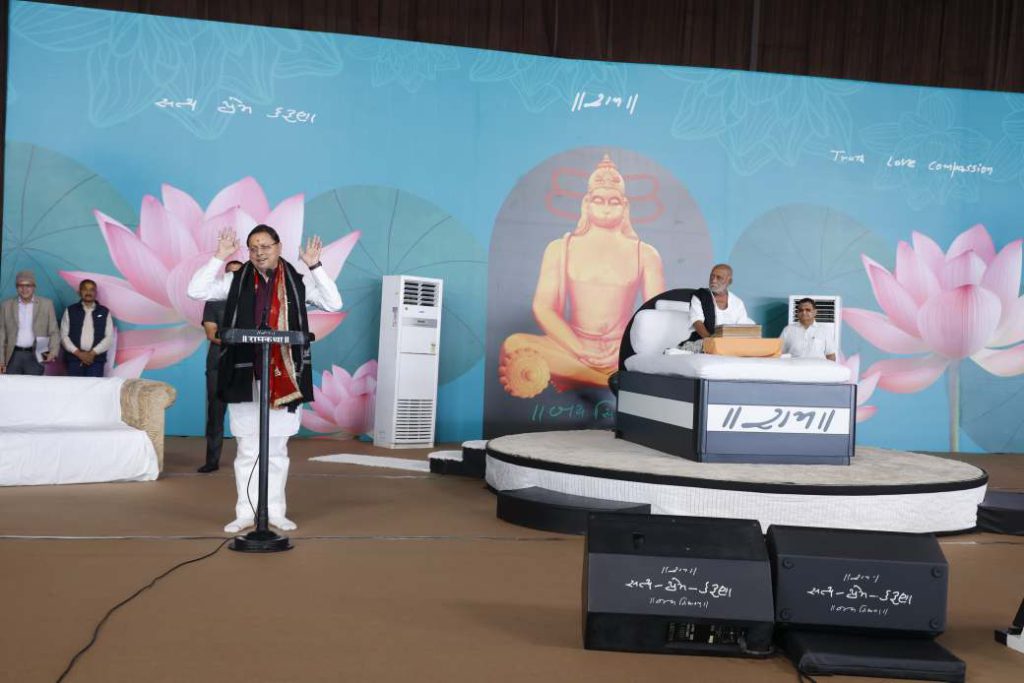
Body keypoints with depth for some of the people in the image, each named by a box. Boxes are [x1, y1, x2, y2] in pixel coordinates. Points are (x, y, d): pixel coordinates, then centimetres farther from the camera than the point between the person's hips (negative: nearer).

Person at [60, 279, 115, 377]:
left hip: (96, 359, 0)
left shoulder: (104, 312, 9)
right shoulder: (70, 311, 10)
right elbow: (64, 335, 5)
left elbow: (109, 337, 3)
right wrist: (78, 353, -8)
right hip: (74, 358, 0)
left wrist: (93, 353, -9)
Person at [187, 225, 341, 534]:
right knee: (247, 450, 7)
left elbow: (334, 303, -5)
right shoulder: (236, 281, 4)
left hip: (284, 378, 0)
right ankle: (246, 512, 16)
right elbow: (195, 290, -3)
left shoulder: (298, 282, 3)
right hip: (244, 377, 0)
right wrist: (219, 258, -7)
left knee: (277, 450, 10)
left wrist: (315, 266, -11)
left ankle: (275, 511, 19)